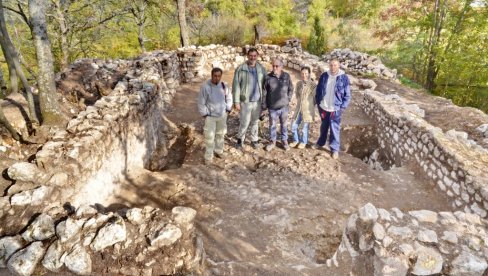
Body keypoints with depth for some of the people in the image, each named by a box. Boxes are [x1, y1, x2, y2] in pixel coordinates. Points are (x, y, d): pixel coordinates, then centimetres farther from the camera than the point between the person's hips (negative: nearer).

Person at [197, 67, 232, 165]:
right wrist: (205, 114, -11)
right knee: (209, 137, 0)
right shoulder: (205, 86, -19)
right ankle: (208, 157, 13)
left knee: (220, 134, 18)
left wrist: (228, 109, 4)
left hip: (222, 115, 4)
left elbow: (229, 98, 8)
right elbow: (201, 103, -12)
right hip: (210, 116, -4)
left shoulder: (224, 85, -7)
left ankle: (219, 151, 39)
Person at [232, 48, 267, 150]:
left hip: (257, 101, 3)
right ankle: (240, 140, 24)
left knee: (255, 122, 16)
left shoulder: (261, 69, 1)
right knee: (244, 123, 1)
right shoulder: (240, 69, -10)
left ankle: (254, 140, 32)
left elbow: (264, 85, 6)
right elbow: (236, 86, -9)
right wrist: (236, 101, -11)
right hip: (245, 101, -3)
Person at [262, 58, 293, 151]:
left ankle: (285, 141, 30)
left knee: (284, 125, 13)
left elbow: (291, 89, 10)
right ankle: (272, 141, 27)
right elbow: (264, 93, -3)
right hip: (272, 107, -1)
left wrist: (288, 99, 3)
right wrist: (264, 106, -2)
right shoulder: (268, 77, -7)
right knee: (272, 125, 11)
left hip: (284, 107, 1)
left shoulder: (286, 76, -3)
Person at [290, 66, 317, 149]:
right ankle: (296, 140, 35)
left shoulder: (313, 85, -16)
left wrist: (309, 106, 4)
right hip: (298, 109, 5)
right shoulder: (299, 83, 1)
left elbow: (316, 98, -5)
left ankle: (303, 142, 32)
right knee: (293, 126, 10)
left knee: (304, 128, 7)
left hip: (307, 110, -5)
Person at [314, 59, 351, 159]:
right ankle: (321, 142, 41)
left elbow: (347, 95, -6)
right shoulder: (324, 76, -2)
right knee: (323, 127, 21)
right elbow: (318, 90, 8)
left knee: (335, 129, 3)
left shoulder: (344, 78, -10)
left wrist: (342, 107, -10)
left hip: (335, 109, -3)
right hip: (323, 107, 3)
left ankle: (335, 149, 16)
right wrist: (318, 103, 3)